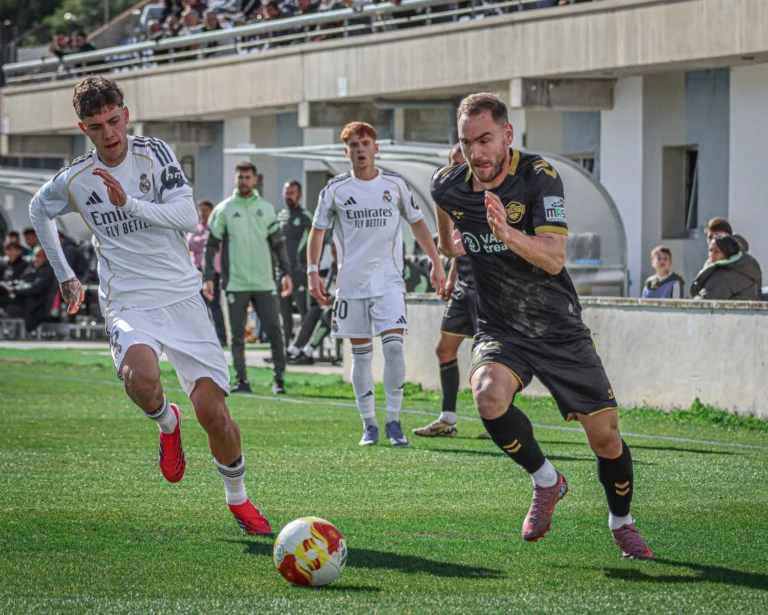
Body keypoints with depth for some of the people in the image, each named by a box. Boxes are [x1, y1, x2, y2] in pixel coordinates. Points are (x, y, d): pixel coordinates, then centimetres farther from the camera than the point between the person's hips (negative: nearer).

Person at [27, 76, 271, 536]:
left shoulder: (154, 154, -3)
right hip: (128, 304, 0)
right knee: (141, 378, -33)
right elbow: (39, 210, 24)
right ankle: (167, 422, 3)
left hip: (182, 296, 0)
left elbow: (189, 217, -14)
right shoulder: (74, 180, 1)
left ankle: (238, 498, 19)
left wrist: (130, 204, -26)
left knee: (214, 413, -6)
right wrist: (65, 275, 23)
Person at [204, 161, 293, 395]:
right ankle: (242, 380, 9)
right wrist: (208, 277, -2)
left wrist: (286, 272, 5)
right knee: (237, 334, 2)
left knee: (274, 330, -4)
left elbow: (278, 242, 14)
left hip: (265, 282, 1)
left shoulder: (266, 208, 9)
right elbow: (212, 245, 5)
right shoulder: (224, 209, 3)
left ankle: (279, 378, 4)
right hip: (236, 283, -1)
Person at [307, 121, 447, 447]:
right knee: (361, 353, 3)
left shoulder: (395, 184, 5)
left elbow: (417, 223, 15)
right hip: (351, 282, 0)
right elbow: (317, 231, 7)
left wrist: (437, 263, 10)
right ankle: (368, 424, 12)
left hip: (389, 280, 0)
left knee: (393, 344, -15)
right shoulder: (335, 189, 2)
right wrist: (313, 272, -4)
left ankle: (393, 421, -7)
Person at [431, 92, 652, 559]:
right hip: (501, 330, 1)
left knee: (605, 433, 1)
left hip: (560, 329, -1)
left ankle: (622, 522, 31)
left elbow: (554, 258, -27)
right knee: (489, 393, -32)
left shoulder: (539, 176, -16)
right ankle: (547, 482, -6)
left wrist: (506, 232, -40)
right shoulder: (449, 185, -5)